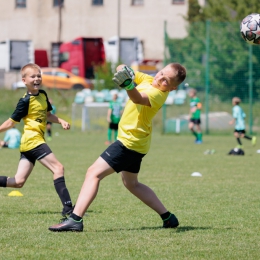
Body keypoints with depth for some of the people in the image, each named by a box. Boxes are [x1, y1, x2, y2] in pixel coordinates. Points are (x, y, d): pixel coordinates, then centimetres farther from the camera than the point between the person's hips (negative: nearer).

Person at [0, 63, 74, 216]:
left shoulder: (43, 95, 13)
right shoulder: (26, 101, -11)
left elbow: (47, 115, 25)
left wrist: (61, 121, 10)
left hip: (28, 144, 9)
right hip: (33, 140, -9)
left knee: (18, 182, 8)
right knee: (58, 168, -14)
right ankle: (68, 207, -19)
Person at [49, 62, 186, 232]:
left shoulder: (157, 94, -25)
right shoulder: (150, 81, 2)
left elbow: (138, 98, -47)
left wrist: (129, 86, -66)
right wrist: (125, 71, -11)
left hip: (129, 141, -11)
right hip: (135, 143, 11)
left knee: (93, 173, -14)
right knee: (132, 184, 24)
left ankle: (75, 219, -20)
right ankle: (168, 218, 27)